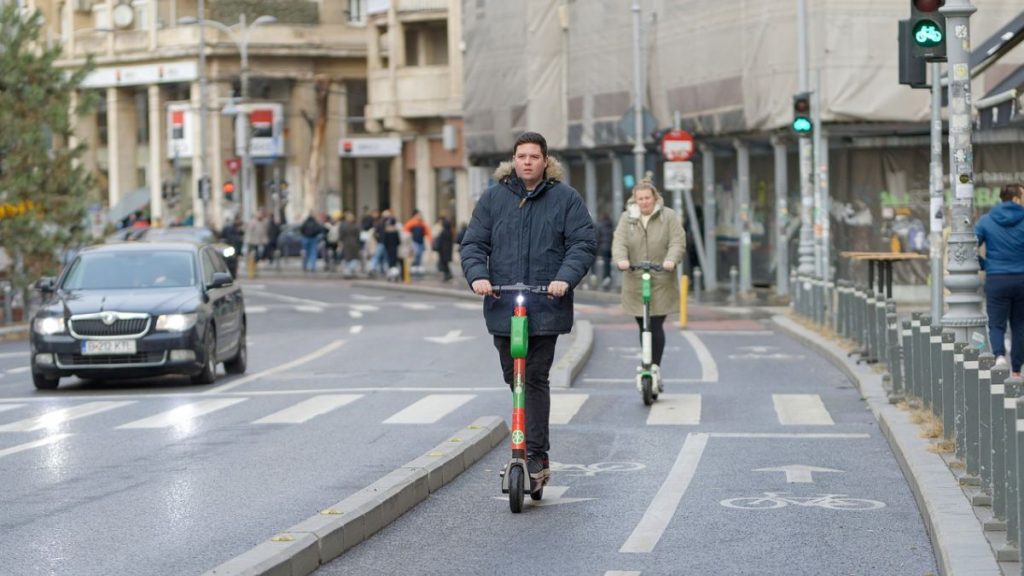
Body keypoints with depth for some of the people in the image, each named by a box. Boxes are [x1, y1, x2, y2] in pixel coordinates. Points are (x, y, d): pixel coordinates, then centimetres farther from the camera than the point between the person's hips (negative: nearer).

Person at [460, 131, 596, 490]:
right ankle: (535, 452, 24)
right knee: (514, 380, 9)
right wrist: (477, 275, -12)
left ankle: (536, 457, -7)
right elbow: (473, 243, 7)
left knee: (535, 380, -9)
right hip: (503, 308, 3)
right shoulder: (494, 198, 9)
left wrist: (565, 277, -17)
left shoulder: (566, 198, 4)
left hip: (546, 308, -3)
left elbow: (584, 243, -1)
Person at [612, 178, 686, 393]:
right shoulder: (627, 218, 8)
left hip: (662, 281, -2)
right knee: (643, 327, 5)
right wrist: (621, 259, -25)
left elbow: (678, 242, -5)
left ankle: (655, 368, -5)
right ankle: (649, 367, 16)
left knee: (656, 326, -10)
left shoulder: (669, 217, 3)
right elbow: (619, 242, -4)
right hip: (635, 282, 2)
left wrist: (671, 260, -25)